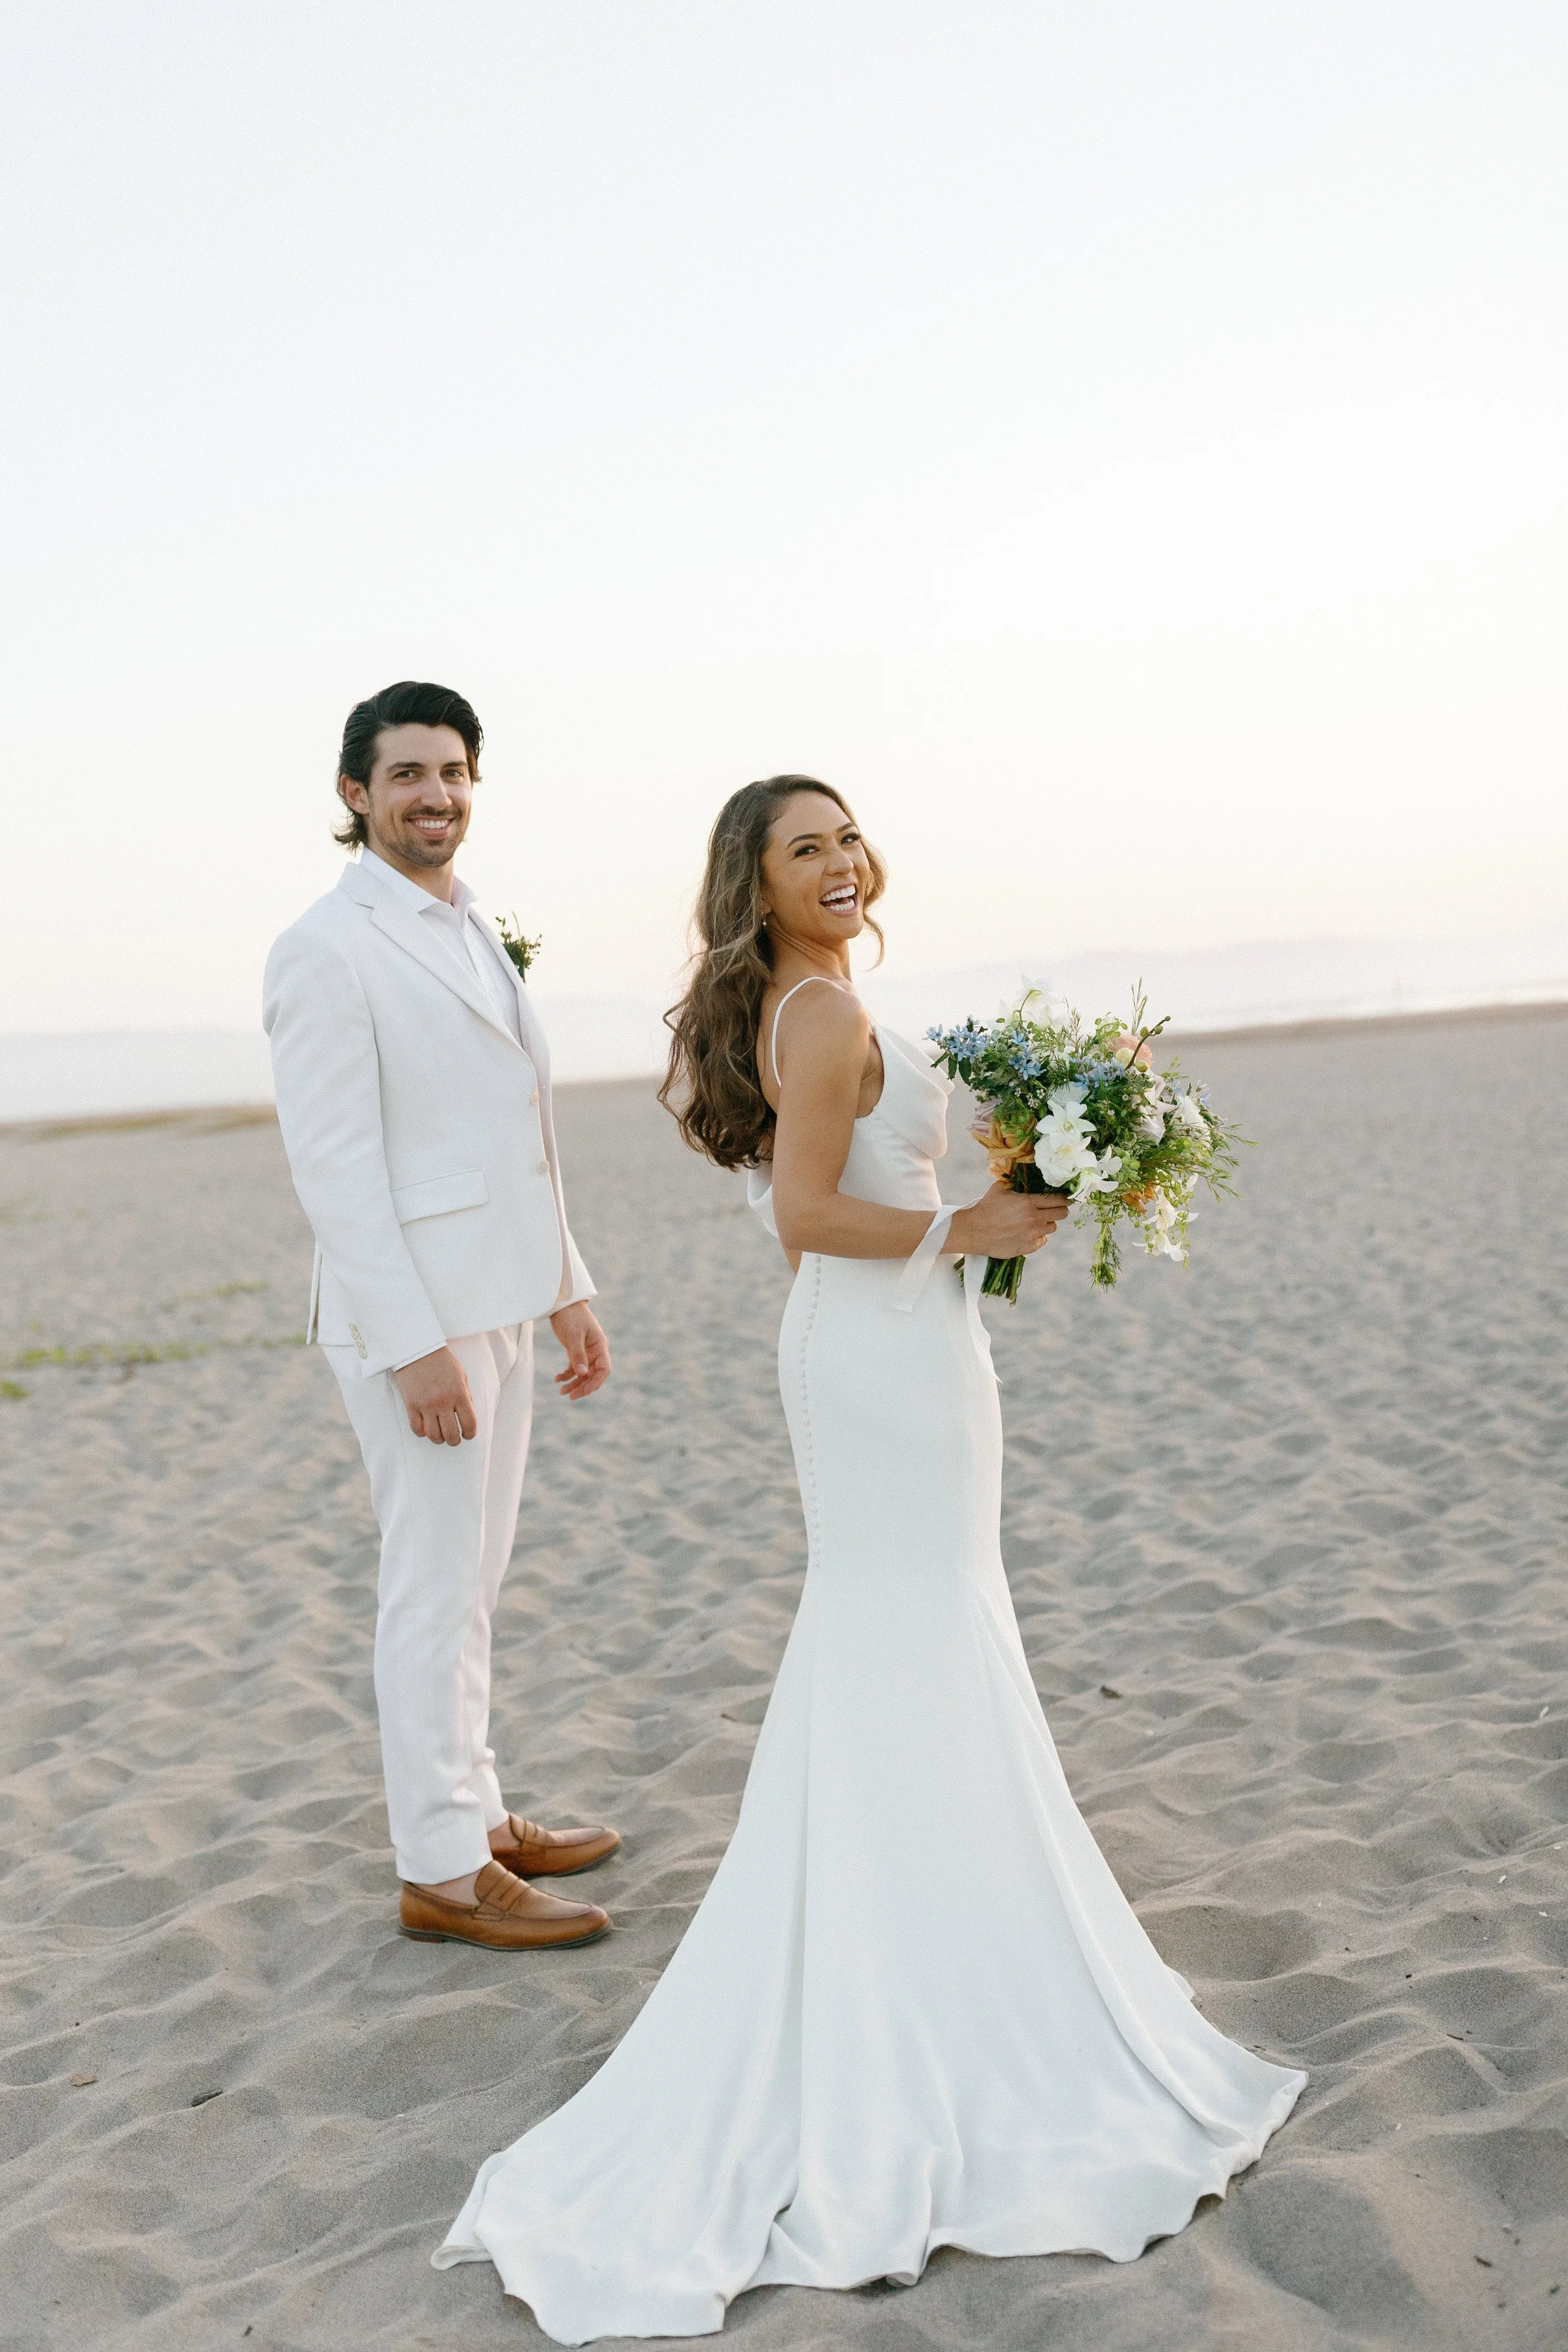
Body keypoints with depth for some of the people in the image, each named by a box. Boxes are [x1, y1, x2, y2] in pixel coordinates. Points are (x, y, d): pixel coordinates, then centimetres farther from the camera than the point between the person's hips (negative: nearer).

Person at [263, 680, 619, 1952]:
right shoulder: (328, 948, -12)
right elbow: (334, 1166, -18)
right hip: (417, 1319, -8)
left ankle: (478, 1813, 29)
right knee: (436, 1593, 0)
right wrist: (417, 1346, -21)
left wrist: (568, 1288, 16)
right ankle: (441, 1869, 11)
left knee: (471, 1584, 16)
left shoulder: (474, 933, 14)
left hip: (501, 1306, 8)